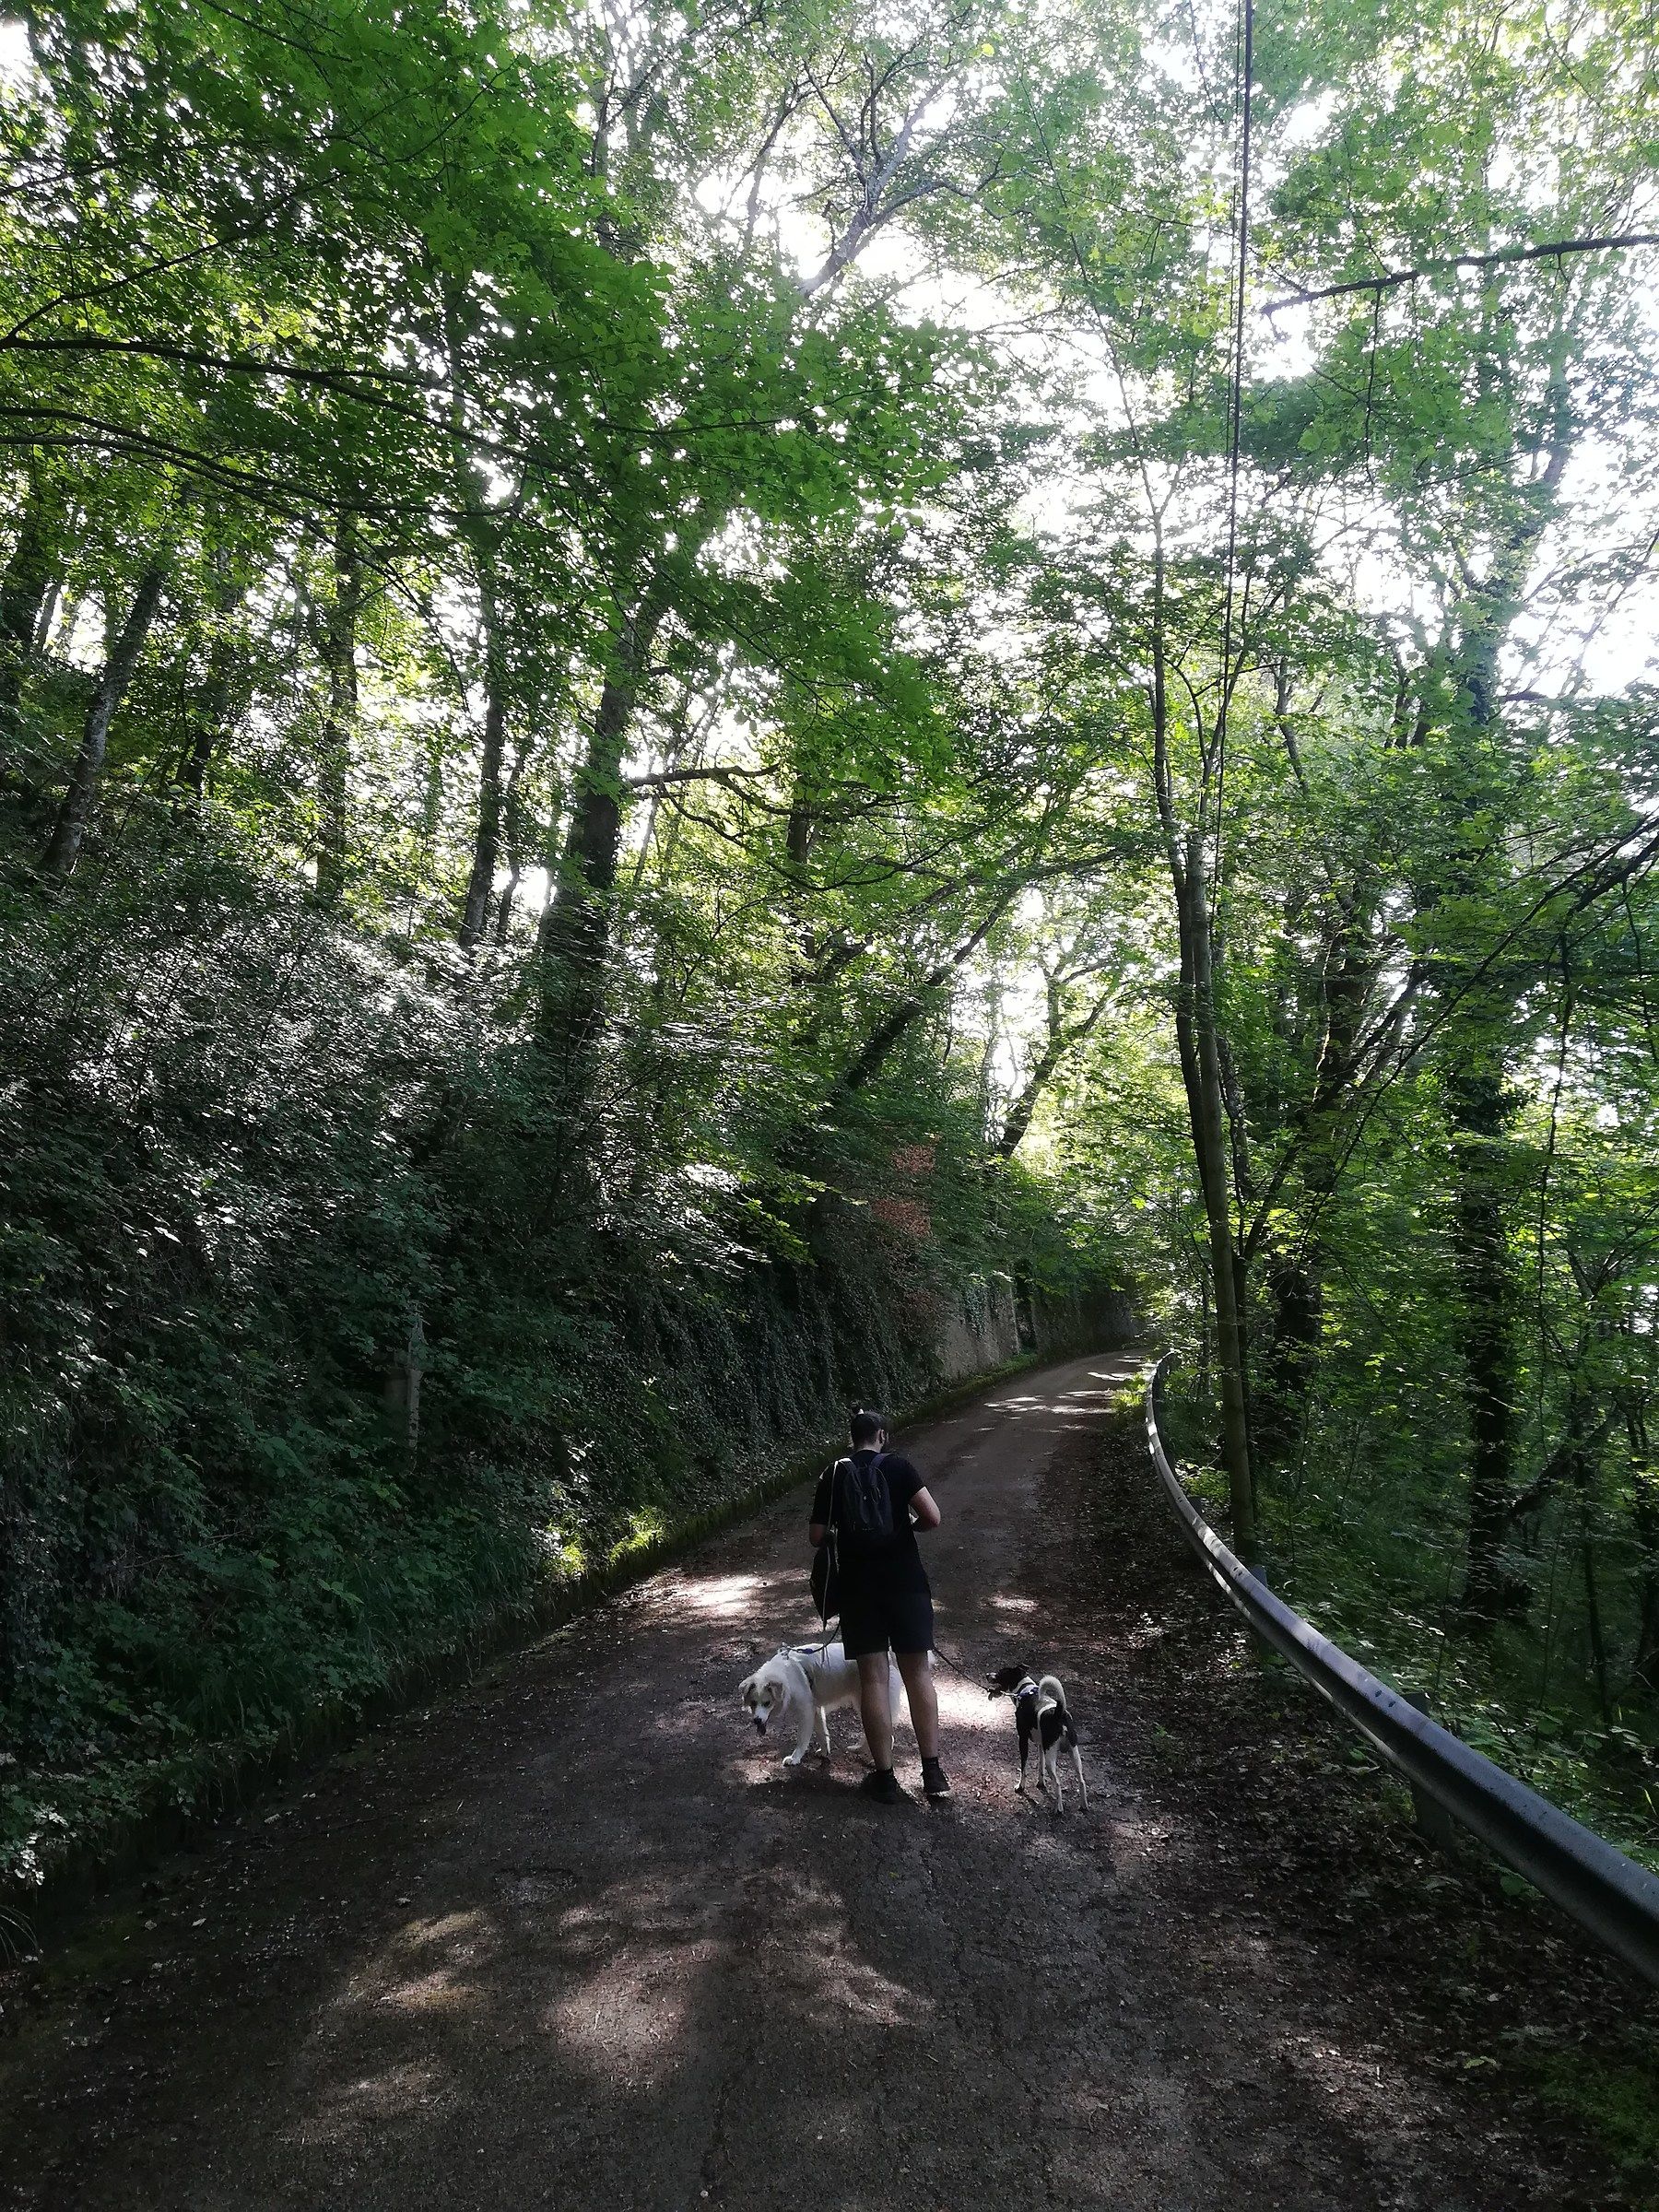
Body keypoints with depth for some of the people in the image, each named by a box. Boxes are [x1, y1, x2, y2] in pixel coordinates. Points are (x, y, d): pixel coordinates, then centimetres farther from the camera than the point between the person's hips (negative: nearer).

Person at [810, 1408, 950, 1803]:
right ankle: (933, 1773, 8)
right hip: (905, 1581, -1)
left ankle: (885, 1777, 9)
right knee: (918, 1673, 7)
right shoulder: (897, 1466, -5)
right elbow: (933, 1518, -13)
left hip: (858, 1586, 1)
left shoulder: (833, 1475, 2)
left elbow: (816, 1537, 2)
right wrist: (909, 1525, 7)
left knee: (873, 1678, 5)